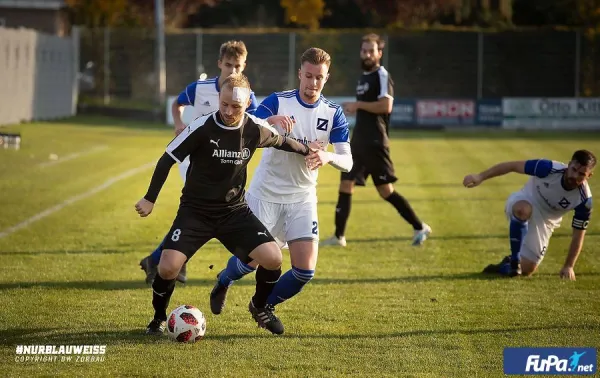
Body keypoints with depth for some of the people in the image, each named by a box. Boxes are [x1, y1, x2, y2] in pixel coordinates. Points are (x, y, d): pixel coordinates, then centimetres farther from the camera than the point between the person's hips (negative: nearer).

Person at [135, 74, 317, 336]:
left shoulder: (256, 130, -9)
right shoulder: (202, 128, -18)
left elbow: (281, 142, 14)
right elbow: (167, 160, -9)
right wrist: (150, 199, -11)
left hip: (235, 211, 3)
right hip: (195, 211, -2)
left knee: (273, 258, -15)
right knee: (168, 267, -20)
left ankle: (260, 307, 16)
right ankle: (159, 318, 11)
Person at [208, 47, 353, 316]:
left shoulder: (333, 114, -3)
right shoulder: (277, 102, -10)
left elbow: (347, 161, -9)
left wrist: (329, 157, -32)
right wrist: (270, 121, -39)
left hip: (302, 198, 2)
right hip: (266, 193, -2)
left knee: (305, 270, -8)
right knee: (252, 259, 0)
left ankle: (264, 306, 20)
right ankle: (224, 280, 37)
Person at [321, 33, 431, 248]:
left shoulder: (382, 75, -9)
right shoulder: (364, 77, 17)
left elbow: (385, 105, -22)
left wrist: (358, 104, -17)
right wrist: (354, 109, 12)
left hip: (375, 142, -9)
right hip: (359, 141, 9)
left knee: (385, 190, -7)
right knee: (345, 186, 4)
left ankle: (420, 228, 2)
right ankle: (339, 236, 7)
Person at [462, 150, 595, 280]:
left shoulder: (584, 200, -25)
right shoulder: (549, 169, -31)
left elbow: (578, 234, -13)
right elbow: (513, 166, -21)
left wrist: (569, 267, -16)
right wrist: (480, 177, -23)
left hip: (544, 222, 3)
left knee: (526, 270, -2)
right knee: (523, 210, -42)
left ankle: (505, 267, 33)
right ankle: (514, 259, -29)